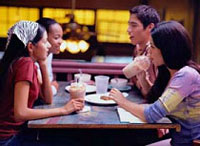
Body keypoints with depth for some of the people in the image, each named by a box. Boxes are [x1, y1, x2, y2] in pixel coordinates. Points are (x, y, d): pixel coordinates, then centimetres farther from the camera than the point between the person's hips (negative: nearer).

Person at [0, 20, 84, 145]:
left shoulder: (30, 64, 6)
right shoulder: (25, 63, -21)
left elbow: (47, 99, 7)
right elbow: (20, 113, -27)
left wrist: (43, 65, -1)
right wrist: (63, 110, -21)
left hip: (16, 132, 8)